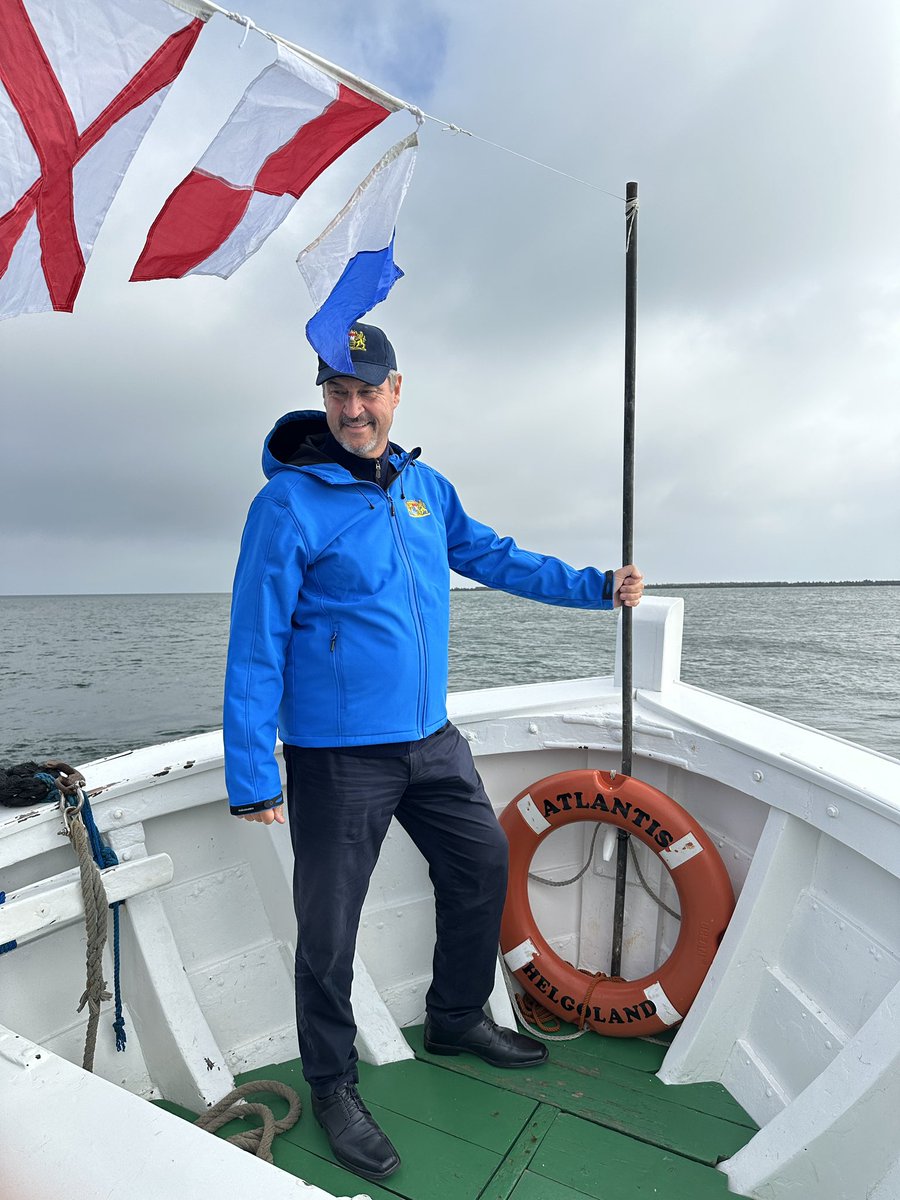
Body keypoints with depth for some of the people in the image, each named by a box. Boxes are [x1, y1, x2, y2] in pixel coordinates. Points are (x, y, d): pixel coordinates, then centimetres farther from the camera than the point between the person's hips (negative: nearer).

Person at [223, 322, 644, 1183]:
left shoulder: (426, 488, 6)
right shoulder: (289, 504, -14)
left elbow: (495, 558, 17)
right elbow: (255, 648, -14)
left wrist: (596, 587, 13)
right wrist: (251, 775, -15)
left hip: (431, 738, 7)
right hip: (338, 755, -6)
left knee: (482, 862, 19)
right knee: (329, 924, 7)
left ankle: (456, 1019, 44)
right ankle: (332, 1084, 34)